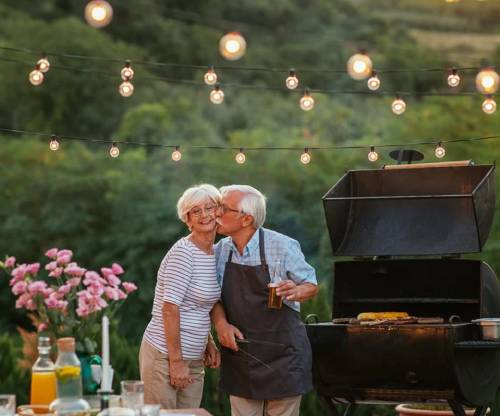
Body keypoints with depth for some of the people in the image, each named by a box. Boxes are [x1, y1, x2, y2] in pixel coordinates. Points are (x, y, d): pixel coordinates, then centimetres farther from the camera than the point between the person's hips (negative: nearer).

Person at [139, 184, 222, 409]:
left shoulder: (213, 253, 11)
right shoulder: (183, 251, -14)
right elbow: (170, 307, -19)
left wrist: (209, 344, 10)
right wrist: (176, 361, -19)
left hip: (193, 360, 8)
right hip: (163, 355, -8)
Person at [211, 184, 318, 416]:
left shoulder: (283, 246, -11)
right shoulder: (220, 251, 2)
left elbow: (311, 285, -4)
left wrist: (294, 292, -26)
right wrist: (221, 323, -11)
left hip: (282, 353, -4)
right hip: (240, 352, 4)